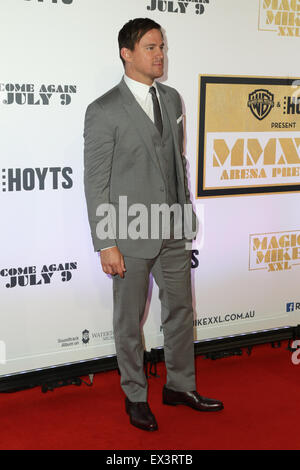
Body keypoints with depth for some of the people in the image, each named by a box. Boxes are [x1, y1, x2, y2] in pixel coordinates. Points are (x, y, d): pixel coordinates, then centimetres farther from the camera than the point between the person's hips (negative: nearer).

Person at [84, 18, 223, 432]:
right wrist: (107, 244, -15)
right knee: (130, 320, 9)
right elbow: (96, 182, -12)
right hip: (131, 236, -6)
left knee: (180, 310, 16)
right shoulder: (104, 111, -11)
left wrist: (186, 216, 14)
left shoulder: (172, 99, 8)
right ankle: (135, 396, 27)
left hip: (173, 232, 6)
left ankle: (180, 386, 34)